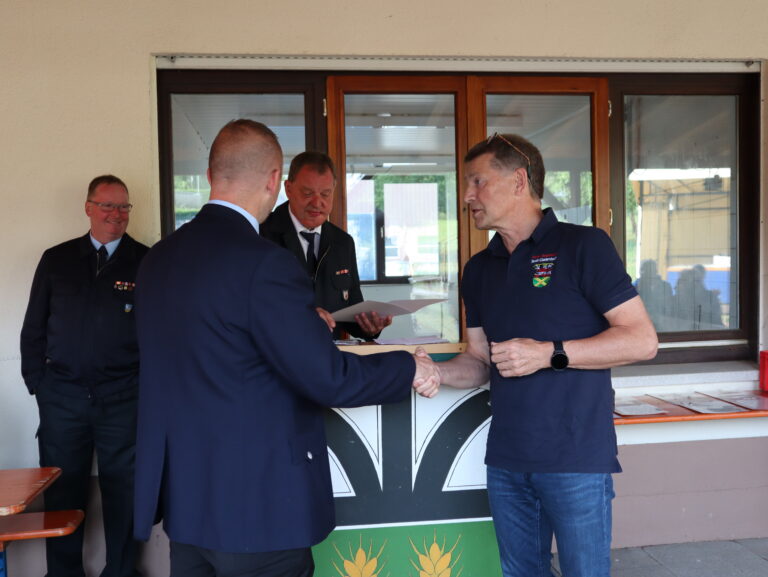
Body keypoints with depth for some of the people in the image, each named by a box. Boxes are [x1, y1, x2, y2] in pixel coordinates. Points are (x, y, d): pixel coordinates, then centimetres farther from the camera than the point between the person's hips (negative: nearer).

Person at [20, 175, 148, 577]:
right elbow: (33, 328, 12)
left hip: (124, 399, -2)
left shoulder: (146, 262, 1)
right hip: (61, 397, 2)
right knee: (61, 492, 10)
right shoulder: (56, 260, 9)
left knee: (123, 492, 6)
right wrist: (37, 383, 6)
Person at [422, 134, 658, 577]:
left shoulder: (583, 246, -7)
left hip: (576, 458, -5)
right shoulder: (479, 269, 11)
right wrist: (437, 372, -7)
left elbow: (642, 340, -11)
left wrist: (550, 354, -18)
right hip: (506, 459, 6)